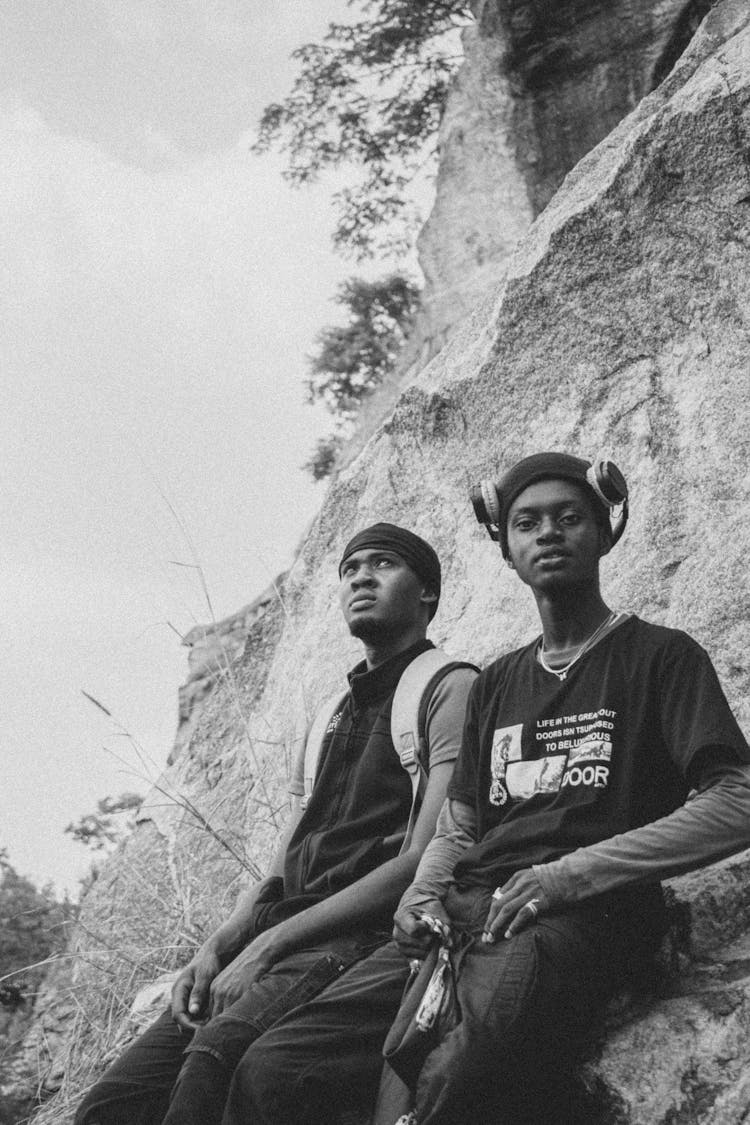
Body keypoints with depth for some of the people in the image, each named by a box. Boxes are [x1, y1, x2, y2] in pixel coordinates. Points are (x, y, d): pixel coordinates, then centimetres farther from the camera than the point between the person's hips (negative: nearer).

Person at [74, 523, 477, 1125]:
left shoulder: (451, 687, 3)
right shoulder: (330, 712, 27)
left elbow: (426, 859, -9)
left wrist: (269, 943, -11)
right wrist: (216, 948, 4)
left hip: (365, 935, -7)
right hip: (275, 940, 7)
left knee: (218, 1055, -35)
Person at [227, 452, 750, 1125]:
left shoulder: (660, 657, 8)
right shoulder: (497, 683, 27)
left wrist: (570, 873, -14)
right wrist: (422, 894, 3)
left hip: (581, 914, -5)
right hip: (465, 913, 5)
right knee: (277, 1066, -17)